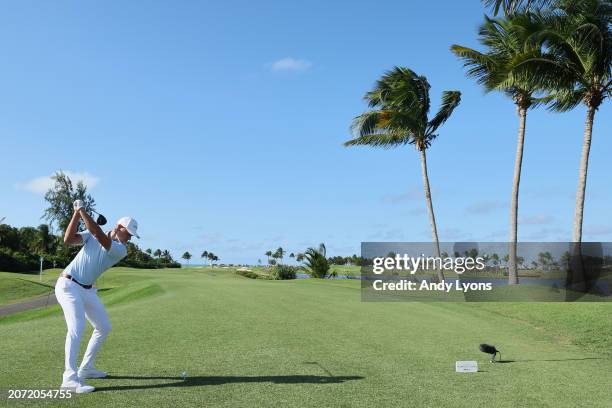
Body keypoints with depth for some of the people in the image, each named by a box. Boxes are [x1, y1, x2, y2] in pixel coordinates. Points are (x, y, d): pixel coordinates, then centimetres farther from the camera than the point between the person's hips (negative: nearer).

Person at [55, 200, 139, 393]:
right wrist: (76, 213, -21)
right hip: (68, 285, -5)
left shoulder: (121, 249, -6)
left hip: (87, 290, 5)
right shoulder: (91, 236, -4)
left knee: (104, 327, 10)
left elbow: (100, 236, -23)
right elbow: (68, 240, -17)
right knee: (77, 327, -23)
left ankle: (86, 368, 24)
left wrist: (83, 211, -26)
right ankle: (70, 377, -26)